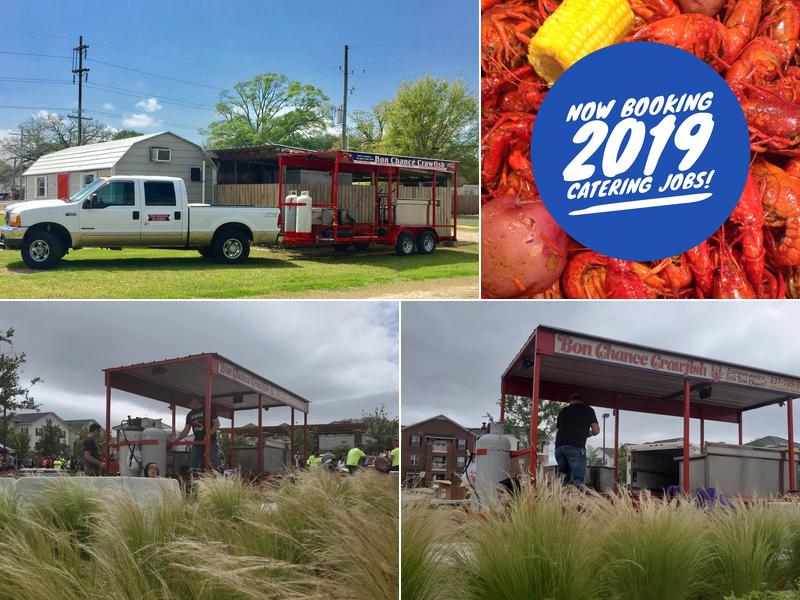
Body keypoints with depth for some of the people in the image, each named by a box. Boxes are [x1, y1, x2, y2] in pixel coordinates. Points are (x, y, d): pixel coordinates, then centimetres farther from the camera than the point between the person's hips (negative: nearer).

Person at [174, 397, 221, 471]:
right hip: (197, 442, 7)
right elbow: (186, 431, 14)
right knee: (194, 467, 4)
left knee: (214, 466, -14)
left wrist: (209, 434, -20)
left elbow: (217, 424, -6)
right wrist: (177, 439, -2)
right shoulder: (190, 415, 17)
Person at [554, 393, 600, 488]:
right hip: (576, 446, -4)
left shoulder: (563, 411, 27)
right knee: (579, 481, -8)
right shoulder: (588, 410, 18)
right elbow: (596, 430, 19)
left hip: (559, 446, 4)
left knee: (563, 478, 13)